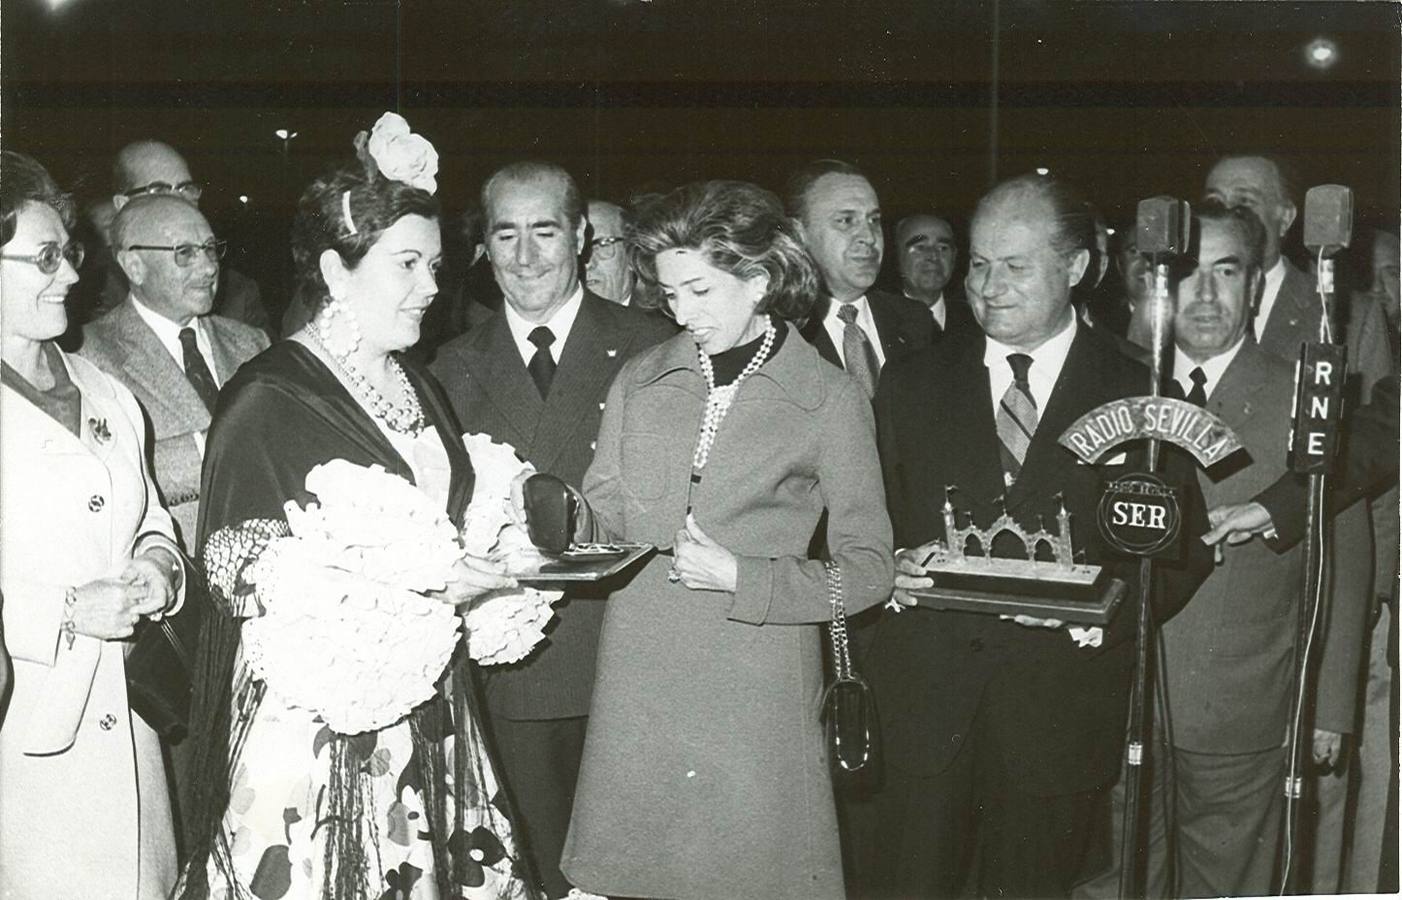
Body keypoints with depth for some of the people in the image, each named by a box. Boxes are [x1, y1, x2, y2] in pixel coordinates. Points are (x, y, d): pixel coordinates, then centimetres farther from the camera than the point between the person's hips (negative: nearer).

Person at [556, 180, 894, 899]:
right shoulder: (638, 381, 9)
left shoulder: (830, 399, -2)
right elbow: (600, 516, 14)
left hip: (755, 700, -3)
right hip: (638, 685, 3)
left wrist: (742, 577, -14)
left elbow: (867, 569, -2)